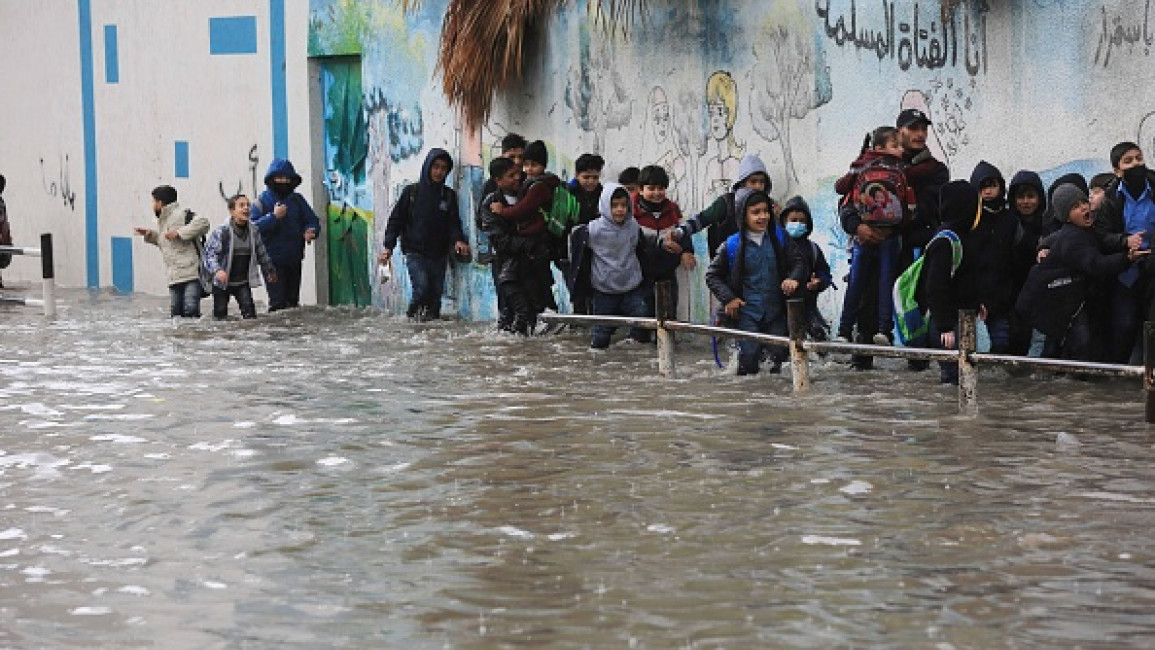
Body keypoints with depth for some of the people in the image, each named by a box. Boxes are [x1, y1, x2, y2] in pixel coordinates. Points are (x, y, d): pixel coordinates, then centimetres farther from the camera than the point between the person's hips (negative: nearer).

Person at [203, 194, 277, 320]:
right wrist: (217, 270, -37)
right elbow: (209, 253, -20)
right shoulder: (221, 232, -16)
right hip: (222, 282, -3)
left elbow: (262, 253, 15)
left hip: (243, 282, 3)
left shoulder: (254, 232, 0)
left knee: (250, 312, -11)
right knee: (220, 315, 3)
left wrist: (270, 270, 27)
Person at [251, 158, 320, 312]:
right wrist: (274, 216, -19)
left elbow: (312, 221, 11)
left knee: (293, 301, 10)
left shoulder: (297, 200, 10)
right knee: (278, 302, -11)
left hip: (294, 260, 4)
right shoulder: (262, 202, -1)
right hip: (273, 262, -4)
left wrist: (310, 231, -12)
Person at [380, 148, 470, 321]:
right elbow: (396, 220, 3)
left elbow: (454, 223, 5)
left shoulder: (449, 195, 8)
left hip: (439, 254, 3)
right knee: (421, 288, -19)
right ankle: (414, 313, 3)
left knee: (436, 293, 1)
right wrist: (387, 246, -6)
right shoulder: (412, 192, 1)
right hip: (415, 252, -3)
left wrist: (458, 240, -16)